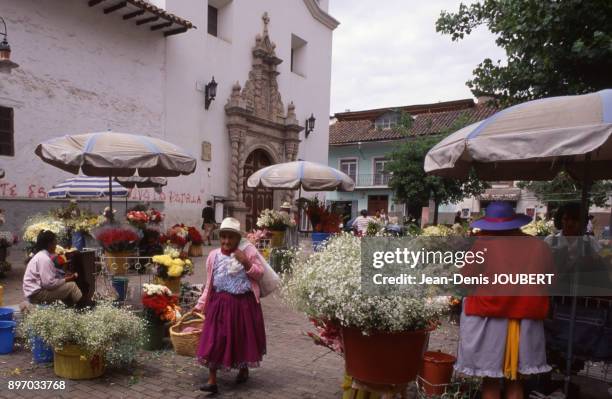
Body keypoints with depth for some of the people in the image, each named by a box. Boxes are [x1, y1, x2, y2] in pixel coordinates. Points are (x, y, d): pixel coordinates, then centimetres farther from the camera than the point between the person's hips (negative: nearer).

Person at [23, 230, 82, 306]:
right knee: (71, 286, -13)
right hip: (36, 293, -10)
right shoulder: (44, 258, -20)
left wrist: (64, 276, 2)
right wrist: (67, 279, -14)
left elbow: (48, 278, 13)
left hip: (36, 290, 10)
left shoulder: (42, 255, 10)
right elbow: (49, 283, -24)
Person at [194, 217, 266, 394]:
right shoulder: (214, 255, 1)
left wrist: (246, 262, -18)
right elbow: (209, 283, 7)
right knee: (214, 339, -5)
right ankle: (212, 381, 4)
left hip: (243, 303, -1)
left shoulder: (248, 250, -4)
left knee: (243, 338, 14)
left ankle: (244, 369, 39)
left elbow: (260, 274, -4)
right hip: (220, 303, 1)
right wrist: (201, 304, 6)